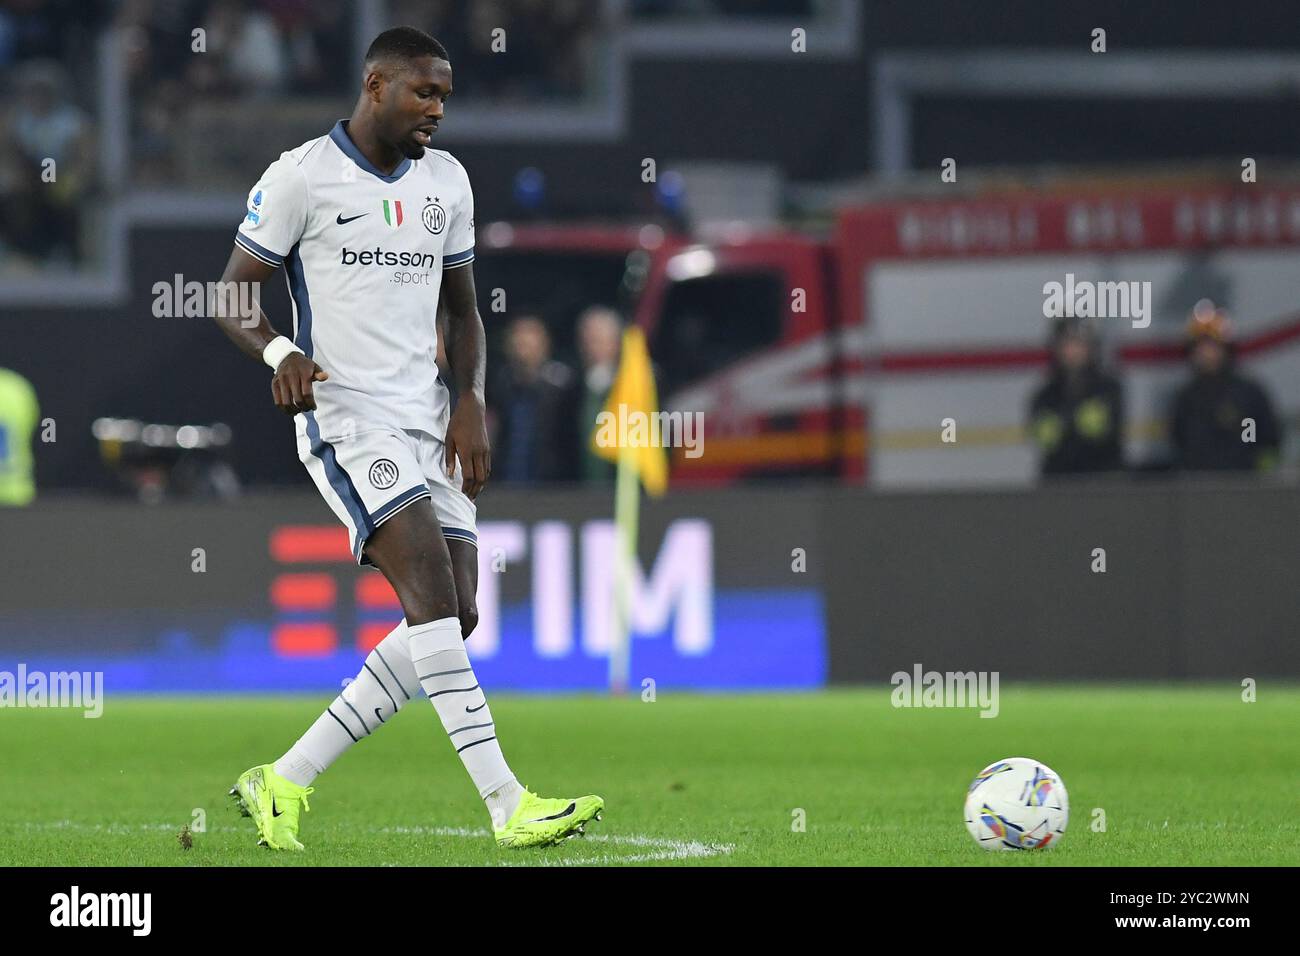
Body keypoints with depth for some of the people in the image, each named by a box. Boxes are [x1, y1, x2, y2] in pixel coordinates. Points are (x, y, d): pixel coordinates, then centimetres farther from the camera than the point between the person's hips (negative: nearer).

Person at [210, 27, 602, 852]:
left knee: (453, 620, 0)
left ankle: (284, 783, 9)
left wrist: (471, 402, 5)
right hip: (346, 418, -7)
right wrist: (280, 352, -23)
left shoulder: (445, 181, 14)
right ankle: (509, 805, -25)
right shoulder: (302, 178, -6)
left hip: (427, 422, 7)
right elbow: (231, 297, -3)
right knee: (434, 594, -20)